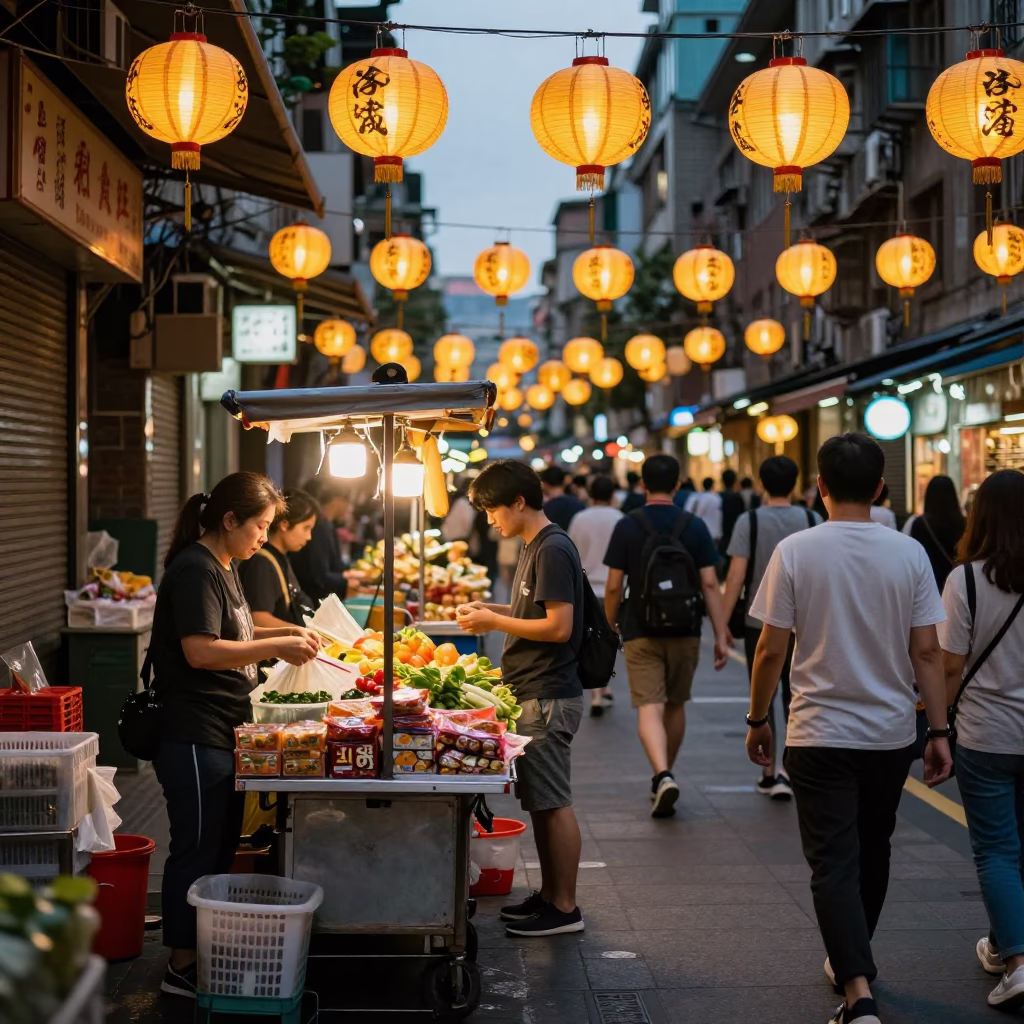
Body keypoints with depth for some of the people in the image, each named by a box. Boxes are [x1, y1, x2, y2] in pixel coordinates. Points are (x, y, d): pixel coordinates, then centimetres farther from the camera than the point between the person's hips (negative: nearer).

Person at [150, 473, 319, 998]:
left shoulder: (222, 567, 16)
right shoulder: (195, 570, -16)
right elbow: (201, 650, -24)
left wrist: (284, 633, 14)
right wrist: (277, 647, -21)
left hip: (224, 734, 10)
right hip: (194, 737, -10)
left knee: (221, 848, 15)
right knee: (197, 851, -2)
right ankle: (183, 967, 8)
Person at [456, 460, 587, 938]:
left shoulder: (553, 550, -16)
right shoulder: (536, 546, 14)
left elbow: (559, 626, -21)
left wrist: (495, 622, -13)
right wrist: (492, 610, 11)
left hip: (548, 697, -10)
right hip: (533, 695, 10)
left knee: (553, 803, -4)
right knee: (541, 802, 14)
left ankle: (564, 907, 3)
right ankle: (548, 895, 23)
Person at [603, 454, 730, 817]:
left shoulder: (627, 526, -5)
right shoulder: (695, 527, -1)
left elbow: (614, 586, -5)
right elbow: (709, 584, -5)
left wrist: (609, 629, 9)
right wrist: (721, 635, -2)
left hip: (641, 633, -2)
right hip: (685, 632, 2)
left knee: (649, 708, -6)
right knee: (676, 705, 18)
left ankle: (663, 775, -28)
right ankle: (664, 777, 31)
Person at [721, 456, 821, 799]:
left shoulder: (749, 522, -7)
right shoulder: (811, 520, -1)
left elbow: (737, 575, -12)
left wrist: (724, 621, -8)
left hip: (759, 622, -2)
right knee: (795, 697, 14)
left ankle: (770, 774, 10)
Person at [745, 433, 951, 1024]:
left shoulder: (796, 552, -9)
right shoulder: (908, 553, -4)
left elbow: (771, 651, -7)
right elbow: (927, 651, -4)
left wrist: (758, 720, 6)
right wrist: (939, 731, 4)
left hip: (820, 735, -3)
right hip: (892, 733, 3)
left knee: (834, 865, -1)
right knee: (872, 853, 21)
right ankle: (852, 962, 37)